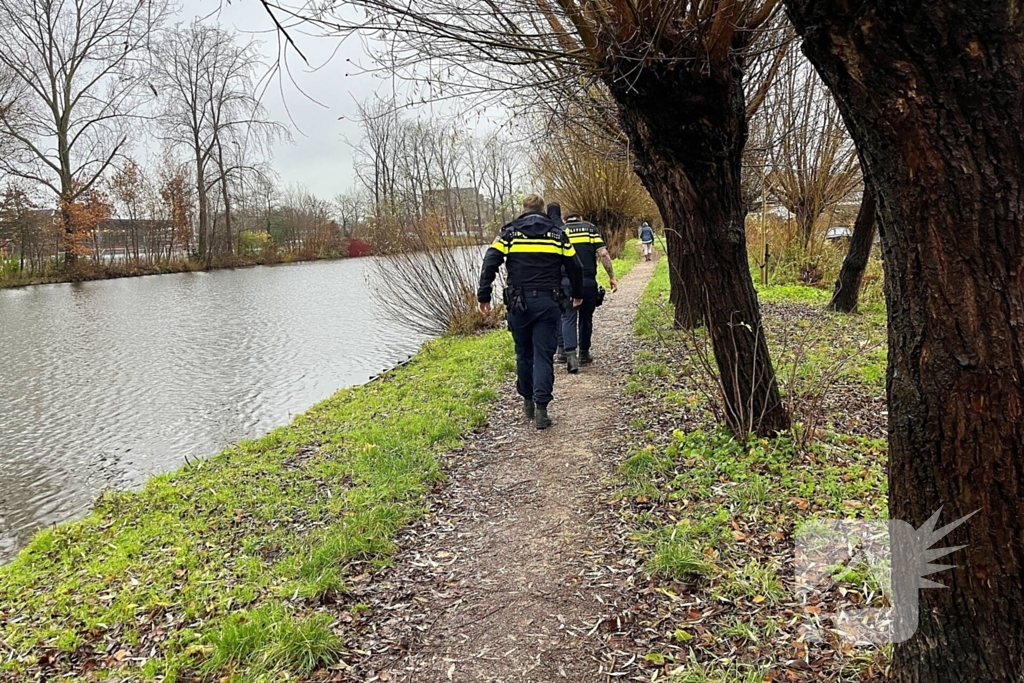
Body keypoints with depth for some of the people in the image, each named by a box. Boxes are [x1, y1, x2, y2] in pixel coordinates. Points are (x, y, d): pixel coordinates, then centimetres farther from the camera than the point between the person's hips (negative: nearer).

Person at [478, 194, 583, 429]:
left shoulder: (510, 233, 5)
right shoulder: (557, 234, 9)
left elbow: (490, 264, -5)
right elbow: (575, 267, 11)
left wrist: (483, 296, -2)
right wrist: (577, 294, 26)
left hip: (519, 302, 0)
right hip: (548, 303, 0)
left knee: (523, 353, 15)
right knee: (544, 355, 1)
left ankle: (528, 401, 26)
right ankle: (541, 407, -7)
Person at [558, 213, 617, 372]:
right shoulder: (591, 228, 9)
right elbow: (603, 254, -1)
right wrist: (612, 277, 2)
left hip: (566, 281, 0)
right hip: (588, 280, 0)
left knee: (568, 318, 2)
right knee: (586, 317, 15)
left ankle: (571, 355, -14)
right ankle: (583, 354, 25)